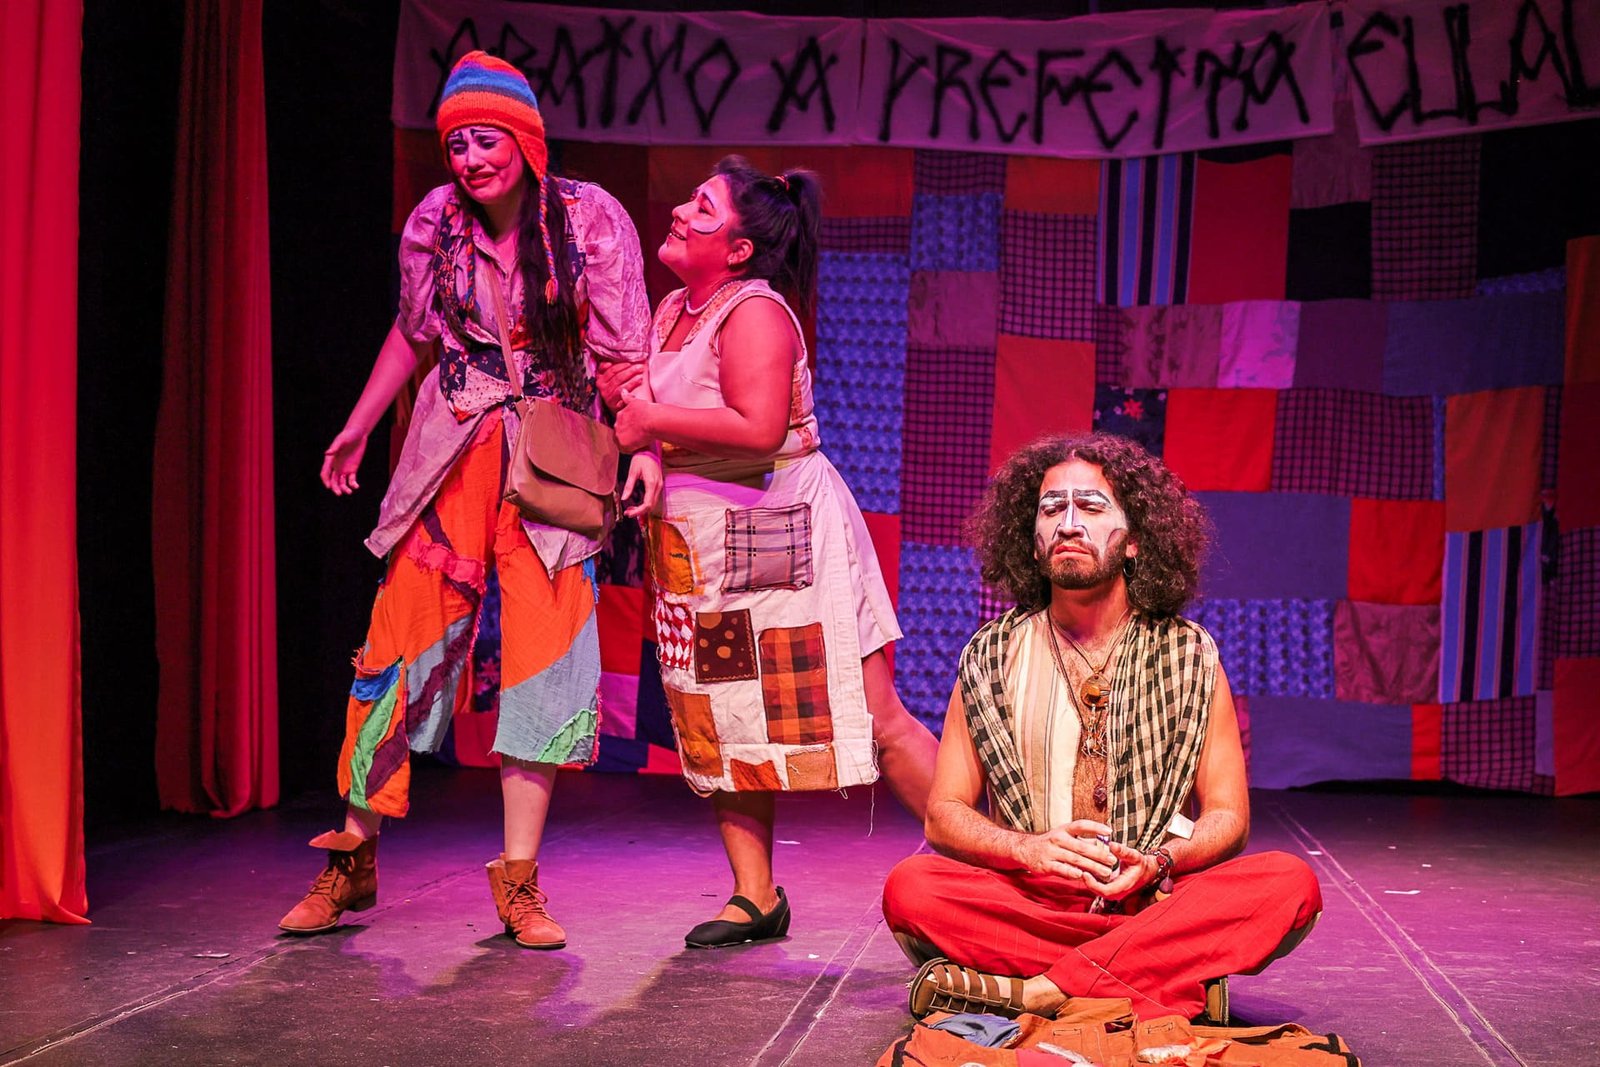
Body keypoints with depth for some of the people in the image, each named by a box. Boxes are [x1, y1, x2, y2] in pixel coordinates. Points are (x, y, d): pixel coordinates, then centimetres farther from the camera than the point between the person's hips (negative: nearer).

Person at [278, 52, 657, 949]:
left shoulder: (589, 219, -4)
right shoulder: (437, 224, 4)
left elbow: (624, 349, -5)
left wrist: (645, 446, -16)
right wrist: (357, 429, 22)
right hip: (452, 454, 2)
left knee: (546, 655, -4)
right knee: (404, 633, 1)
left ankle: (520, 878, 6)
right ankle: (354, 855, 15)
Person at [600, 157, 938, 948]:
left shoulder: (755, 312, -15)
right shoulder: (671, 311, 13)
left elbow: (758, 427, -28)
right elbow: (660, 416, 24)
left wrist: (651, 420, -18)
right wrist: (623, 394, 4)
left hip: (784, 534, -9)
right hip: (698, 546, 9)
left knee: (875, 720, -5)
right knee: (720, 724, 8)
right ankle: (755, 897, 20)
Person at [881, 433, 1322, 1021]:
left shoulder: (1190, 657, 6)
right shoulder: (992, 658, 5)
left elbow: (1228, 816, 6)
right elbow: (944, 813, 3)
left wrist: (1159, 861, -16)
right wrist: (1030, 848, -18)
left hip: (1157, 902, 1)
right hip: (1026, 900, 0)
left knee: (1290, 884, -26)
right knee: (909, 887, -28)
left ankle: (1037, 989, -30)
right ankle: (1172, 982, -26)